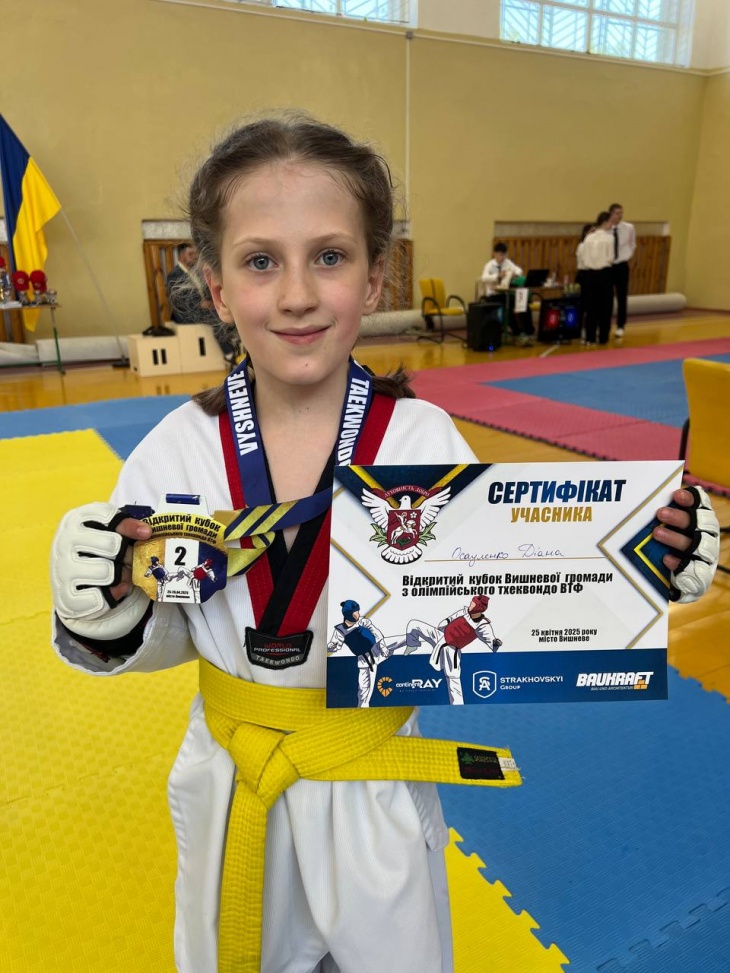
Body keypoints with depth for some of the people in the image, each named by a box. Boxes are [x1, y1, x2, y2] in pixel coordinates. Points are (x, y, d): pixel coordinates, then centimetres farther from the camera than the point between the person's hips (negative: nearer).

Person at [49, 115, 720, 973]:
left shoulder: (423, 440, -18)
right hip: (229, 788, 2)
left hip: (378, 793, -1)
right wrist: (107, 611, -25)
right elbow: (158, 639, -3)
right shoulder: (179, 450, -15)